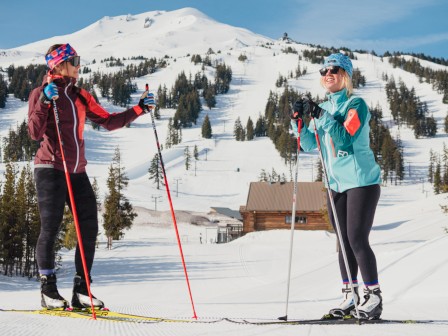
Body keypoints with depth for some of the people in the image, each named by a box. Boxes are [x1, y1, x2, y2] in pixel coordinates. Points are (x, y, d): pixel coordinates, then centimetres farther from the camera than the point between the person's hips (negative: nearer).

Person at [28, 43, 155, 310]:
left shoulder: (81, 96, 15)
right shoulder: (41, 93, -3)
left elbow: (109, 121, 15)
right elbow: (35, 133, -12)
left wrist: (140, 109, 8)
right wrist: (44, 102, -24)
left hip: (77, 172, 6)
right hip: (51, 168, -6)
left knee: (90, 228, 0)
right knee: (51, 228, -5)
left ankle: (81, 290, 6)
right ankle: (48, 290, 5)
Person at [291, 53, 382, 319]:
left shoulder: (356, 104, -9)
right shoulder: (324, 109, 12)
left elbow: (345, 138, -22)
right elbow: (310, 146, 7)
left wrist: (320, 116, -26)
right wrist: (298, 121, -7)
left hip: (361, 181, -7)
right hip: (337, 184, 7)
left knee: (357, 239, -11)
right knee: (344, 242, 8)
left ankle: (374, 297, -3)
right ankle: (350, 296, 14)